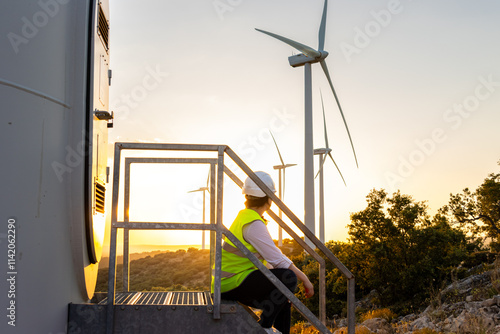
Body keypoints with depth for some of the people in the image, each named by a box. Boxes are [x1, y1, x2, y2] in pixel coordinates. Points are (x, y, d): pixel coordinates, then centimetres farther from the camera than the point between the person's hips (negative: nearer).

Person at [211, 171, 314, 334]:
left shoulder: (245, 216, 12)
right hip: (232, 283, -10)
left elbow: (268, 259, 18)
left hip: (229, 282, 10)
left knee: (283, 302, 15)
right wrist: (305, 279, -8)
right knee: (288, 277, -19)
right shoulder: (253, 224, -19)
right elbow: (278, 260, -20)